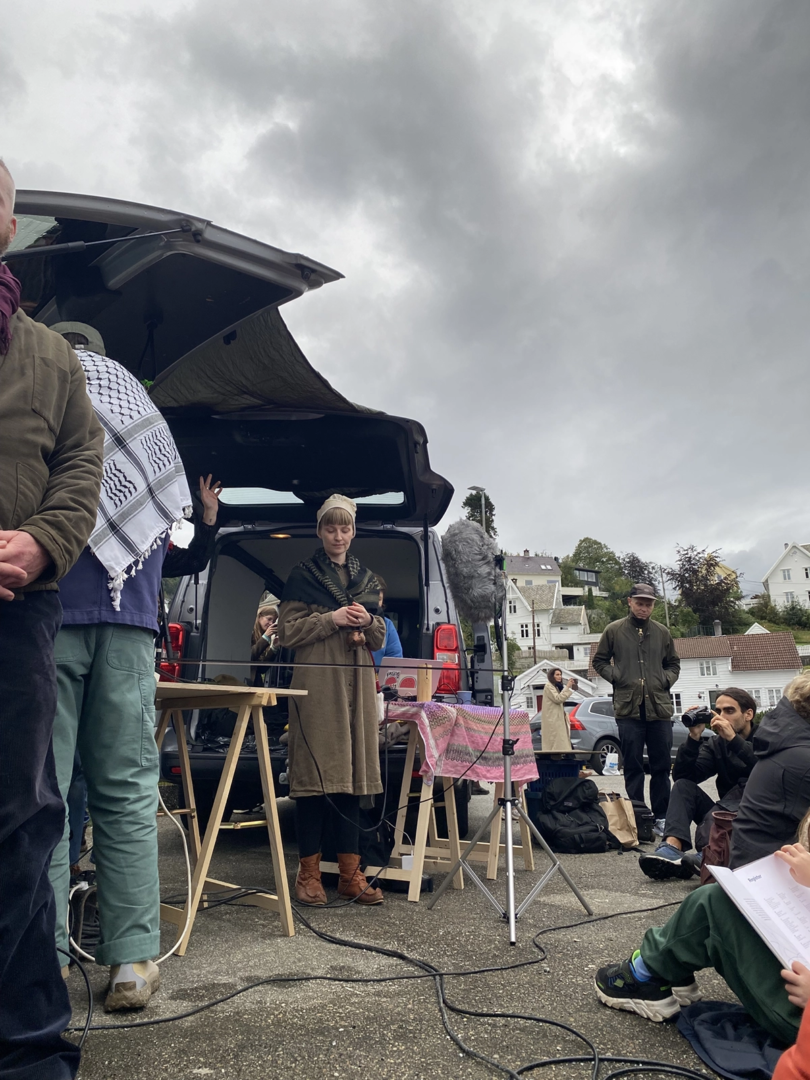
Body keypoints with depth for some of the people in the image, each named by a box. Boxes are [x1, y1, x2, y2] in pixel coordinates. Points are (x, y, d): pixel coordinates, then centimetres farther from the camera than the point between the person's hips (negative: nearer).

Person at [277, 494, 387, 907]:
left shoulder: (366, 579, 19)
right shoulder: (302, 575, 6)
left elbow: (379, 639, 20)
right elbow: (287, 631, -1)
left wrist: (367, 622, -2)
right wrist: (331, 619, -11)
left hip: (358, 685, 4)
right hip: (317, 685, -4)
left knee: (352, 774, 4)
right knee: (315, 774, -6)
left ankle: (350, 873, 9)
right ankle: (309, 872, 3)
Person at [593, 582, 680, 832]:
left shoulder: (662, 632, 11)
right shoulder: (614, 630, 4)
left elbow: (673, 664, 21)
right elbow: (600, 661, 10)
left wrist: (666, 680, 2)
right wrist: (617, 677, -5)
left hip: (659, 707, 2)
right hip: (628, 707, -2)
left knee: (662, 765, 6)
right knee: (633, 766, 3)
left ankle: (661, 817, 16)